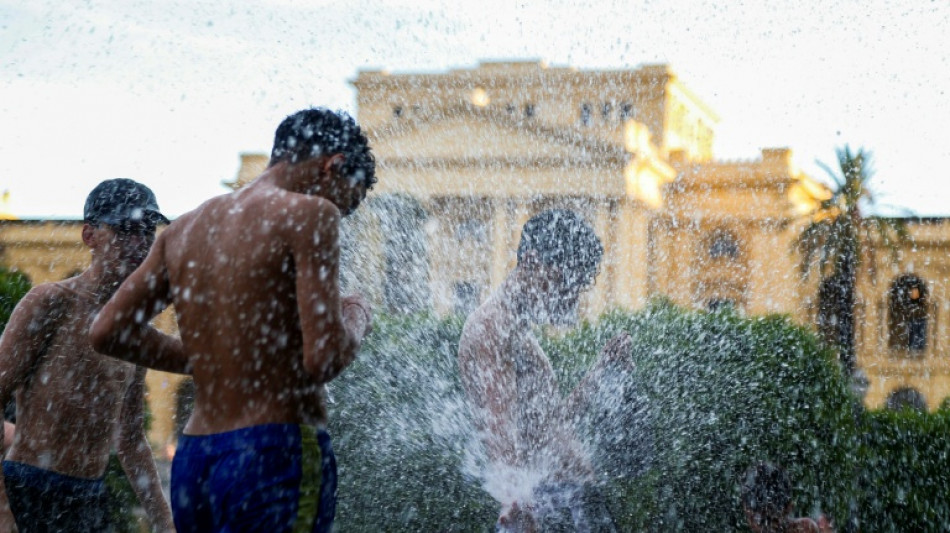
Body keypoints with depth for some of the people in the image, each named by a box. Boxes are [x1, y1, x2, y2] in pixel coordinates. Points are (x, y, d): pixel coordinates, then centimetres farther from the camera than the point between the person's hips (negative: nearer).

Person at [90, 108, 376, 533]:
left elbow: (108, 332, 13)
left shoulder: (184, 228, 15)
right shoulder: (308, 214, -7)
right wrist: (356, 319, 6)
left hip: (191, 464, 8)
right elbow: (324, 358, -16)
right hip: (278, 455, -8)